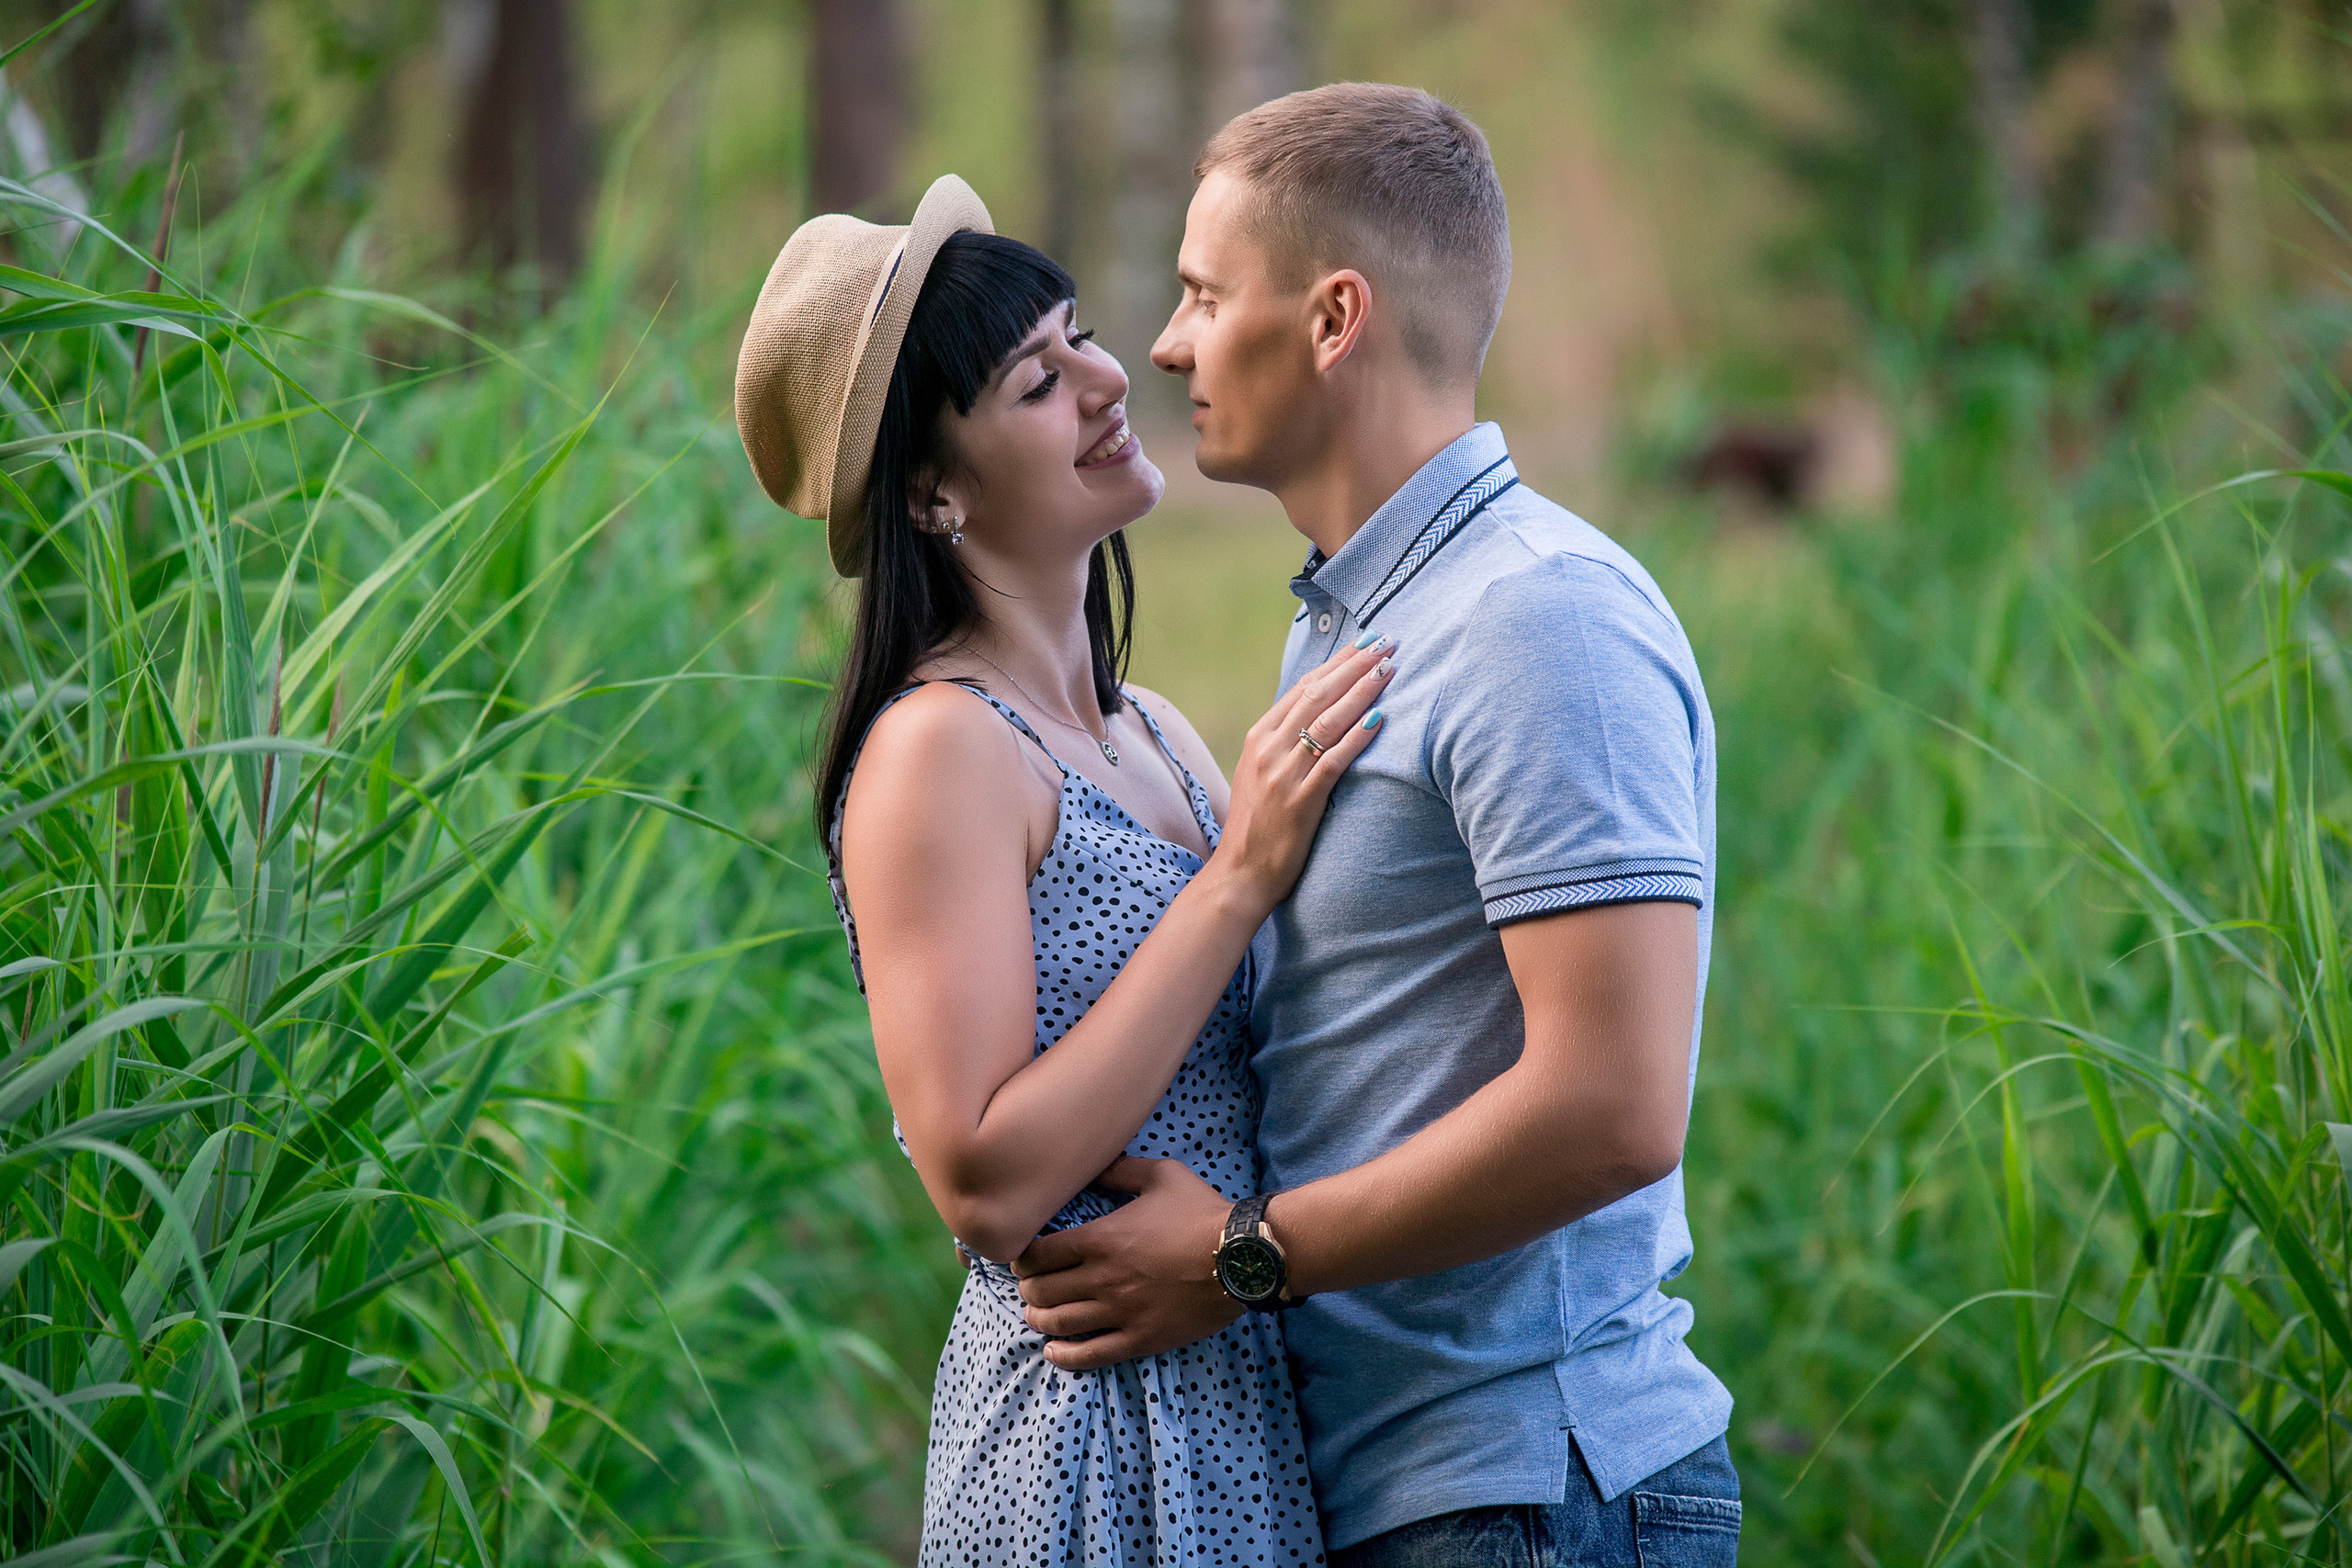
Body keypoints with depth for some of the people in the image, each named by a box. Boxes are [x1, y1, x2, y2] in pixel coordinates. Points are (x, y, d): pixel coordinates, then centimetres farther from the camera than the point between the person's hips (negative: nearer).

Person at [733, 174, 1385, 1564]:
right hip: (1097, 1444, -8)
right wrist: (1242, 874, -19)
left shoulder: (1150, 733, 11)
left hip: (1253, 1422, 8)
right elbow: (988, 1183, -21)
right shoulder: (938, 747, -13)